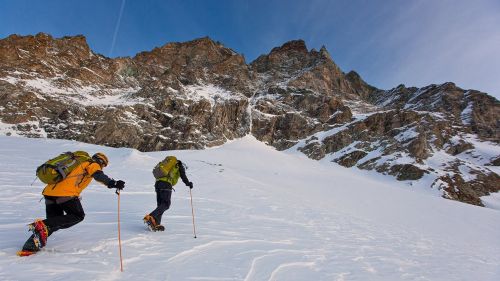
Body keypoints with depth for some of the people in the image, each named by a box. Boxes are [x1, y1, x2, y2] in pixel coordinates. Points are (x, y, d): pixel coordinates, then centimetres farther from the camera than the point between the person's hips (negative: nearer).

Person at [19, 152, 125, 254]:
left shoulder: (77, 163, 29)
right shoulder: (92, 165, 4)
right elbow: (99, 175, -18)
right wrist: (113, 183, -30)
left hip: (49, 191, 9)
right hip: (65, 193, -9)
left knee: (55, 222, 20)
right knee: (78, 216, 5)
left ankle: (29, 247, 13)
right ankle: (44, 225, -10)